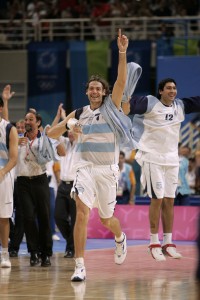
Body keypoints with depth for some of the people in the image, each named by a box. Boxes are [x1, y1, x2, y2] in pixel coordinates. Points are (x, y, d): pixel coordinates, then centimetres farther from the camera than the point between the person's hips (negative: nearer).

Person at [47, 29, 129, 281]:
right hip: (85, 168, 1)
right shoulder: (79, 113, 7)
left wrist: (122, 53, -27)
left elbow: (121, 81, -15)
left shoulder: (111, 106, 1)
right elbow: (51, 134, 7)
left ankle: (120, 238, 49)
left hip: (107, 170, -1)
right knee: (82, 212, -19)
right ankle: (80, 266, -20)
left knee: (106, 220, 12)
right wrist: (68, 124, -14)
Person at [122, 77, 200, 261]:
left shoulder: (180, 106, 7)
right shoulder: (150, 103, -10)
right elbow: (128, 107, -23)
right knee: (157, 199, -7)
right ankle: (154, 244, 1)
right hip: (153, 158, -5)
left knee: (169, 201, 7)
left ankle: (168, 243, 12)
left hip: (172, 159, 5)